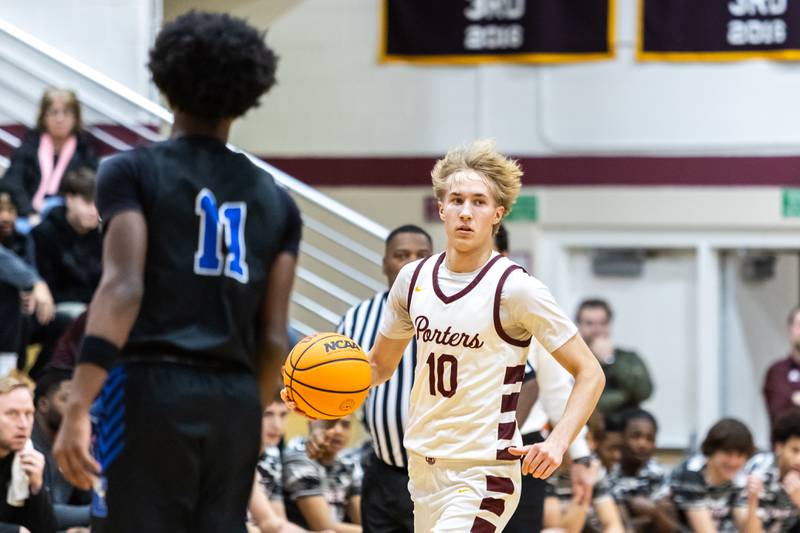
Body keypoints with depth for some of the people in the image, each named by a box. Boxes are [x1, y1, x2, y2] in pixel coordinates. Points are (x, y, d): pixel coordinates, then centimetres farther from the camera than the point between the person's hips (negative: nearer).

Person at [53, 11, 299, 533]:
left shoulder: (132, 172, 2)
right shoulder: (275, 200, 15)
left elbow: (123, 288, -13)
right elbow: (273, 337, 9)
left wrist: (77, 408, -19)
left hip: (151, 389, -4)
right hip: (235, 398, 4)